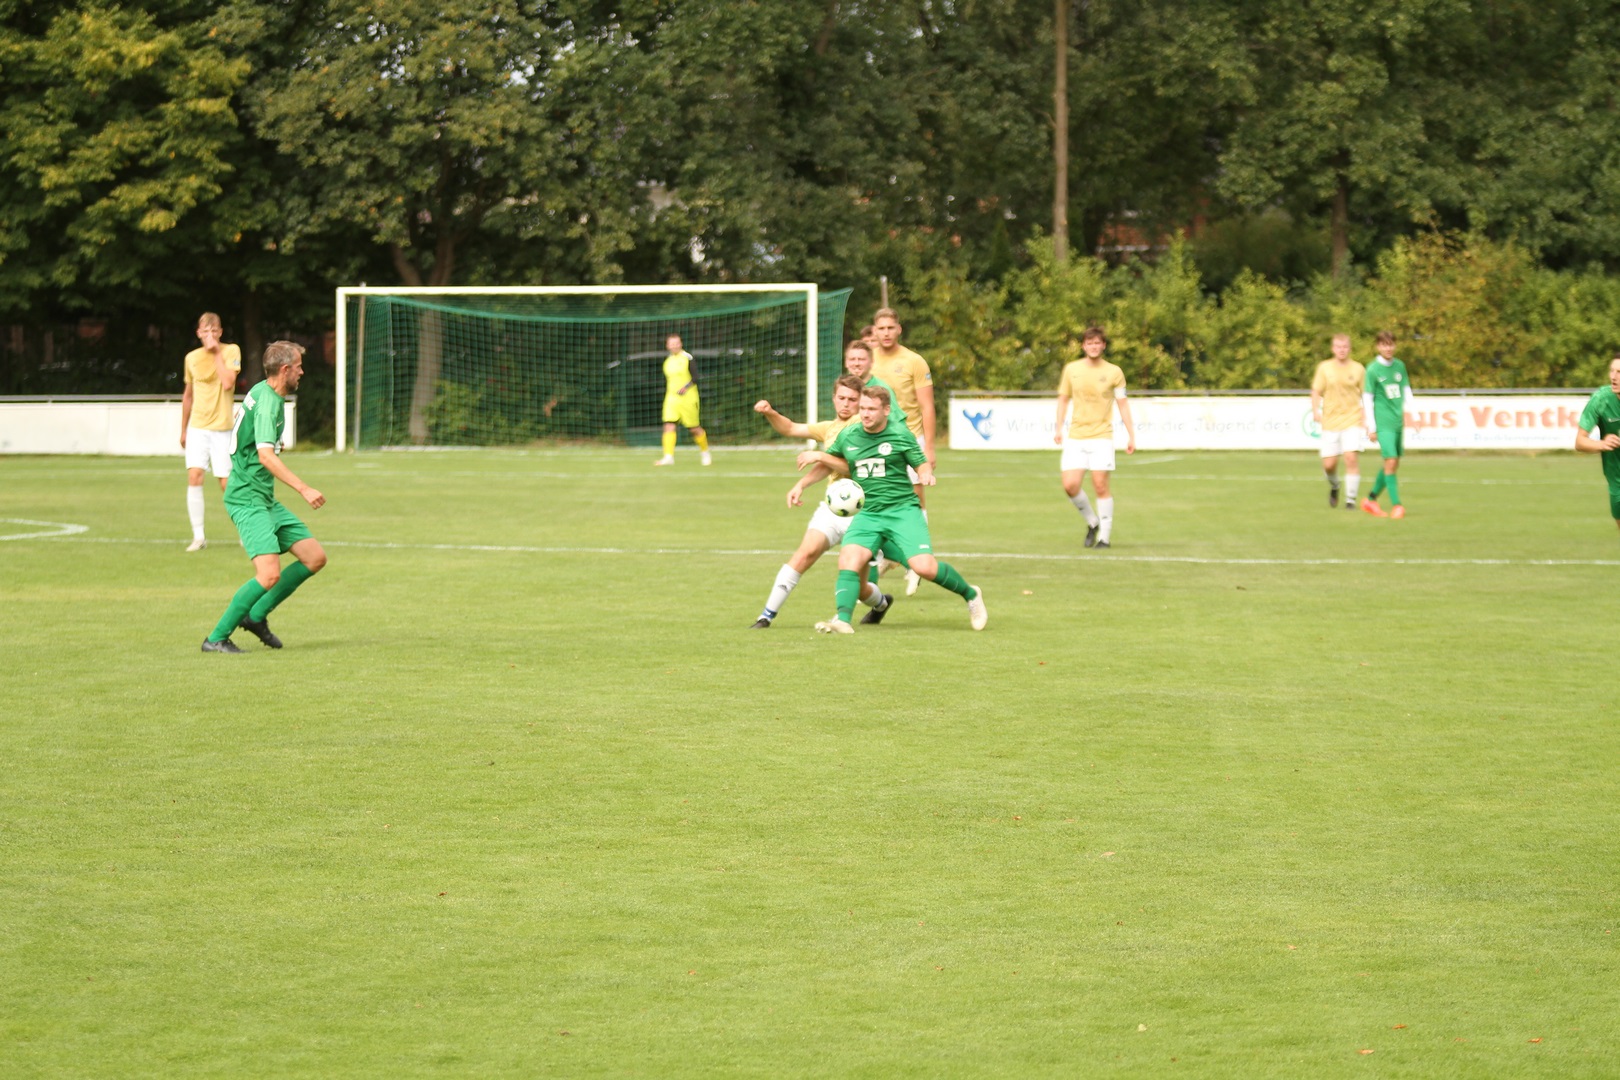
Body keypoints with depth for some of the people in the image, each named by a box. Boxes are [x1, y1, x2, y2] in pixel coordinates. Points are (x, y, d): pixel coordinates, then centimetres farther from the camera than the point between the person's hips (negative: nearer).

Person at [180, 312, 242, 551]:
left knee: (226, 484, -2)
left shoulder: (231, 351, -4)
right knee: (194, 477, -13)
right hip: (197, 427, 3)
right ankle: (198, 536, -7)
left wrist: (217, 353, -15)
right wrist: (183, 429, 22)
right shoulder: (192, 358, 6)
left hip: (222, 428, -3)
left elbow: (228, 383, -21)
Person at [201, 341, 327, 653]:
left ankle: (257, 616, 17)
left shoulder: (264, 393, 14)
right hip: (248, 500, -11)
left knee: (315, 558, 7)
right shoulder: (267, 402, -18)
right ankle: (216, 638, -11)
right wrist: (304, 489, -35)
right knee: (269, 574, -21)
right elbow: (266, 455, -31)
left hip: (265, 499, 11)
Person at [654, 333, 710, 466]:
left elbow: (695, 379, -11)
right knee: (669, 426, -13)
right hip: (671, 399, 5)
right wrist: (666, 398, 20)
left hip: (688, 398, -5)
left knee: (694, 429, 3)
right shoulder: (667, 362, 12)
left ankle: (705, 453, 25)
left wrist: (686, 387, -26)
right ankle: (669, 457, -18)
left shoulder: (687, 358, -5)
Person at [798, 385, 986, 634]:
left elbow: (922, 465, 3)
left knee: (924, 566, -17)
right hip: (867, 514, 3)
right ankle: (842, 620, -29)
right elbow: (844, 466, 26)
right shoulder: (848, 436, 7)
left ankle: (970, 594, 9)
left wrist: (926, 475, -20)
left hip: (902, 510, -3)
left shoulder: (900, 434, -2)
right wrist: (819, 456, 9)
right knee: (849, 559, -23)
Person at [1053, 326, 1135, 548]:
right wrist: (1058, 427, 7)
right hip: (1075, 436, 3)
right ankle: (1092, 522, 17)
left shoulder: (1114, 372, 0)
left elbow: (1123, 404, 3)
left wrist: (1131, 435, 0)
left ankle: (1105, 536, 2)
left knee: (1100, 485, -8)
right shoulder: (1071, 369, 6)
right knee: (1070, 485, -7)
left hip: (1101, 436, -3)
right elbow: (1063, 398, 15)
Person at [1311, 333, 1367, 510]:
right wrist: (1315, 411, -11)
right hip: (1330, 421, 1)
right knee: (1329, 464, 0)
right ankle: (1334, 486, 34)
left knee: (1351, 458, -16)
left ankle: (1350, 499, -5)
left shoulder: (1358, 369, 3)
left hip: (1352, 421, -1)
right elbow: (1316, 391, 4)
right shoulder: (1324, 368, 3)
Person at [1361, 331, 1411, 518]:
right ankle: (1396, 505, -11)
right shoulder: (1373, 369, -4)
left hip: (1399, 422, 6)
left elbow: (1406, 391, 17)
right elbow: (1367, 399, -3)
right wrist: (1371, 427, -6)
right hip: (1383, 423, -6)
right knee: (1390, 461, -14)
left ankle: (1371, 499, 21)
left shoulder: (1400, 366, 10)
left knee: (1393, 463, 8)